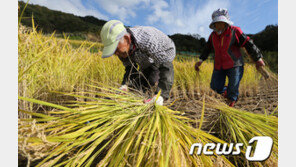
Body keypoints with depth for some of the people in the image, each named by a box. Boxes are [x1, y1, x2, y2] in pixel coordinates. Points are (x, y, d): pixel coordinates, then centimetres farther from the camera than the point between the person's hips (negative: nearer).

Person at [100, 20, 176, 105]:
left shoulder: (147, 39, -44)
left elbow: (166, 67, -44)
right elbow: (130, 67, -12)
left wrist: (160, 95, -55)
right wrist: (125, 85, -30)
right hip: (146, 62, 5)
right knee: (135, 88, 3)